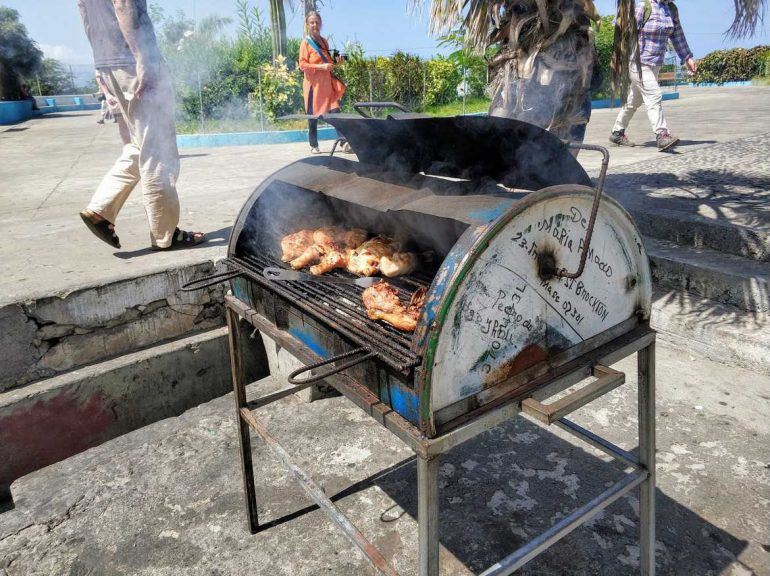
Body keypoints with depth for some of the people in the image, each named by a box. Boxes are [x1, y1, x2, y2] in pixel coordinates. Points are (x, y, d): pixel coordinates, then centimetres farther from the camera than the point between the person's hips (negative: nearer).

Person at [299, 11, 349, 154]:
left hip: (327, 82, 4)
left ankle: (344, 142, -11)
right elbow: (302, 65, -9)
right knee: (313, 115, 1)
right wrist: (321, 67, -18)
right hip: (313, 83, -4)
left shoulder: (324, 41, 15)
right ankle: (313, 146, 10)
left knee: (335, 111, -7)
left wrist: (335, 62, 4)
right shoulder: (306, 42, -1)